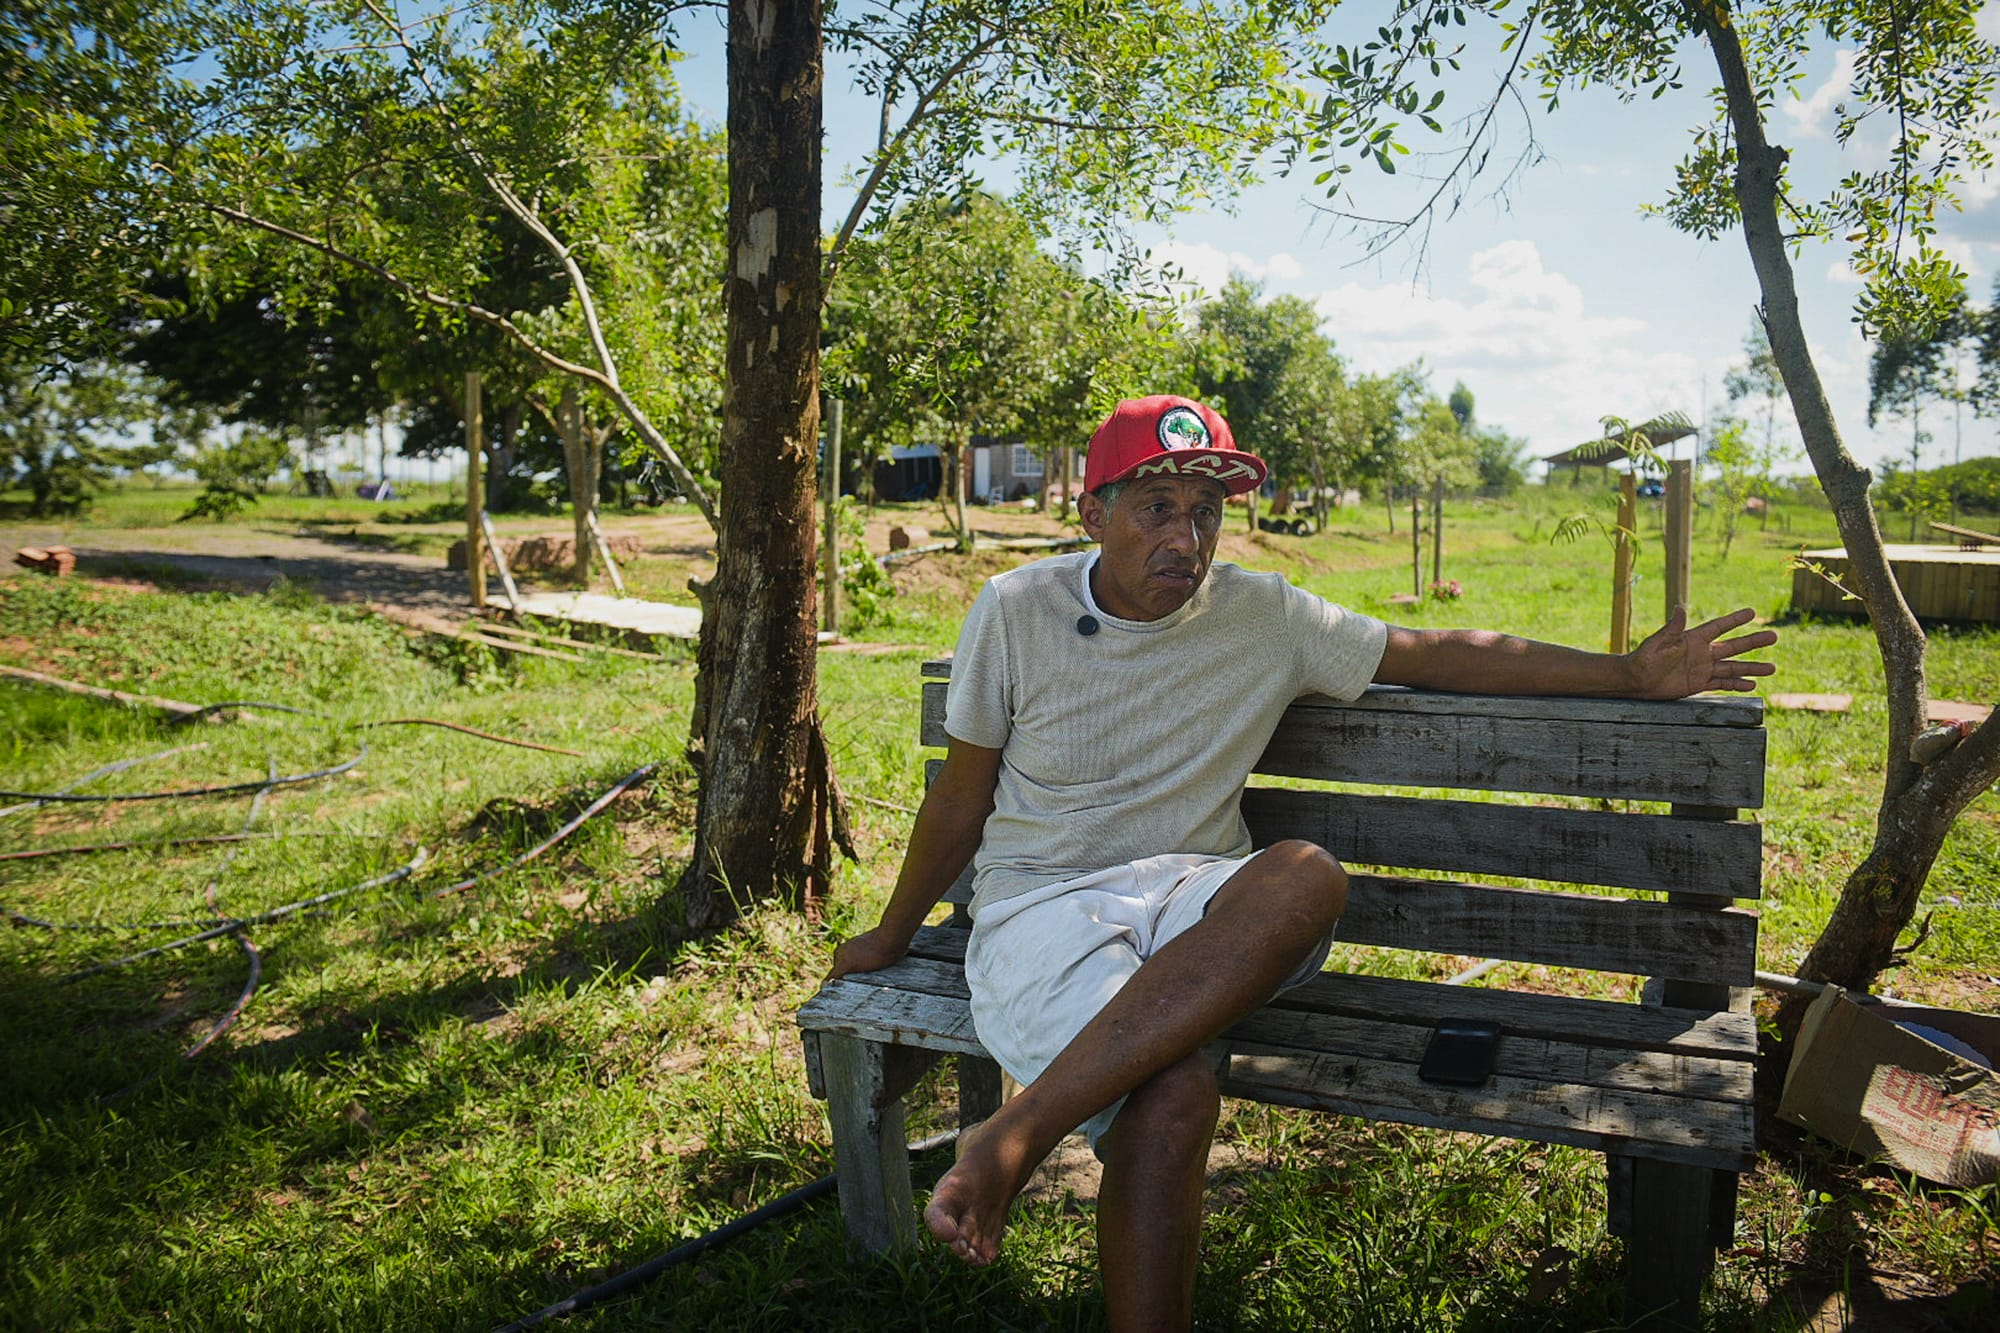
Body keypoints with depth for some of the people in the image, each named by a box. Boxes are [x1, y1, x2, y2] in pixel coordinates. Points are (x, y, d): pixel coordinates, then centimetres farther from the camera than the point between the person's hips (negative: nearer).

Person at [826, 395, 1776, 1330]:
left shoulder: (1266, 617, 4)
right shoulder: (1014, 611, -2)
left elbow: (1444, 653, 9)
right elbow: (961, 799, 7)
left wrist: (1633, 676, 5)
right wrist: (892, 936, 15)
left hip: (1191, 897, 3)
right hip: (1042, 903, -3)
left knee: (1308, 876, -36)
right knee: (1174, 1093, -36)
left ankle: (1014, 1136, -38)